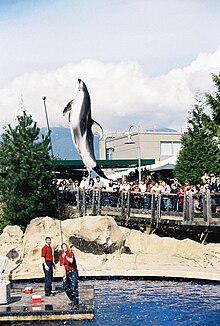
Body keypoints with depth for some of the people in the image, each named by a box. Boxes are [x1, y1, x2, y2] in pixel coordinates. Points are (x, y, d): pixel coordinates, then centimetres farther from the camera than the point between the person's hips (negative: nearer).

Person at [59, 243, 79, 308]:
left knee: (74, 287, -12)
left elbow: (71, 261, -21)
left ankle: (76, 303, -11)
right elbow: (63, 266, -1)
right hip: (67, 272, 5)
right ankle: (72, 300, 27)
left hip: (73, 271, -5)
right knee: (65, 287, 6)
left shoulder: (70, 253, -7)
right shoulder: (61, 256, 2)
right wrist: (64, 275, -6)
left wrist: (66, 256, -29)